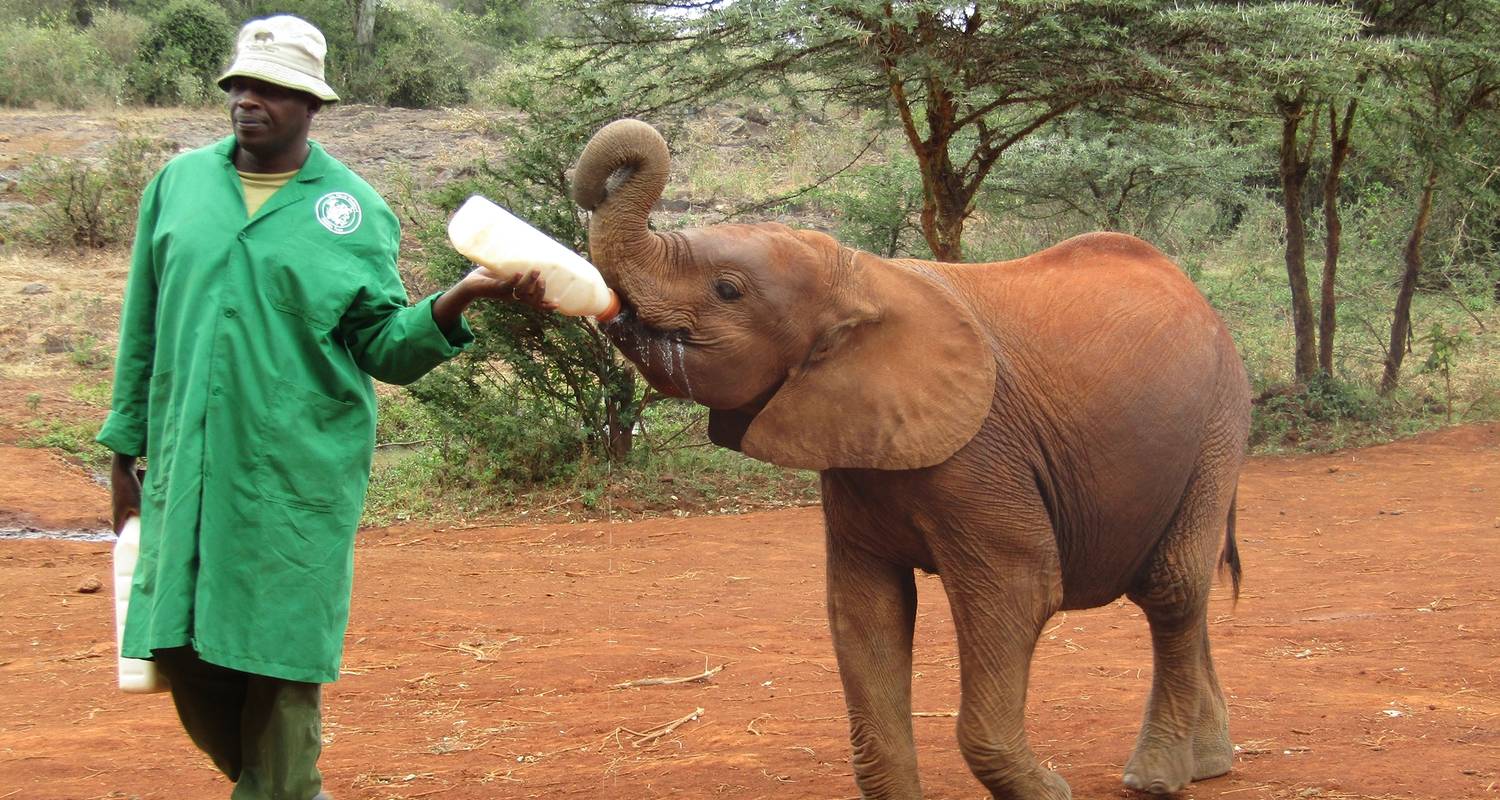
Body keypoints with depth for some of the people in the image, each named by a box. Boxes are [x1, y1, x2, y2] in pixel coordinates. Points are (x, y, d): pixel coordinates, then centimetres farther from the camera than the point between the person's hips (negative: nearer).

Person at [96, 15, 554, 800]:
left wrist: (458, 300, -18)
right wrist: (125, 448, 15)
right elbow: (144, 328, 14)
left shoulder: (353, 210, 0)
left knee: (281, 671, 0)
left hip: (298, 480, -3)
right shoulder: (180, 183, 7)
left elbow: (384, 349, -1)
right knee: (185, 655, 7)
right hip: (186, 471, 3)